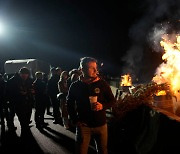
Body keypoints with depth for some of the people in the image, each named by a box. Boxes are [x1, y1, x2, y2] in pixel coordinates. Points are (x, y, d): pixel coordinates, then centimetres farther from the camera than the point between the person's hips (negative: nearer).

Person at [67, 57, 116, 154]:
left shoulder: (102, 83, -2)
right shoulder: (75, 86, -2)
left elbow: (112, 100, 5)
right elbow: (70, 105, 8)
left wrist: (102, 106, -15)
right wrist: (75, 121, -3)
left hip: (101, 124, 1)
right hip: (83, 125, -1)